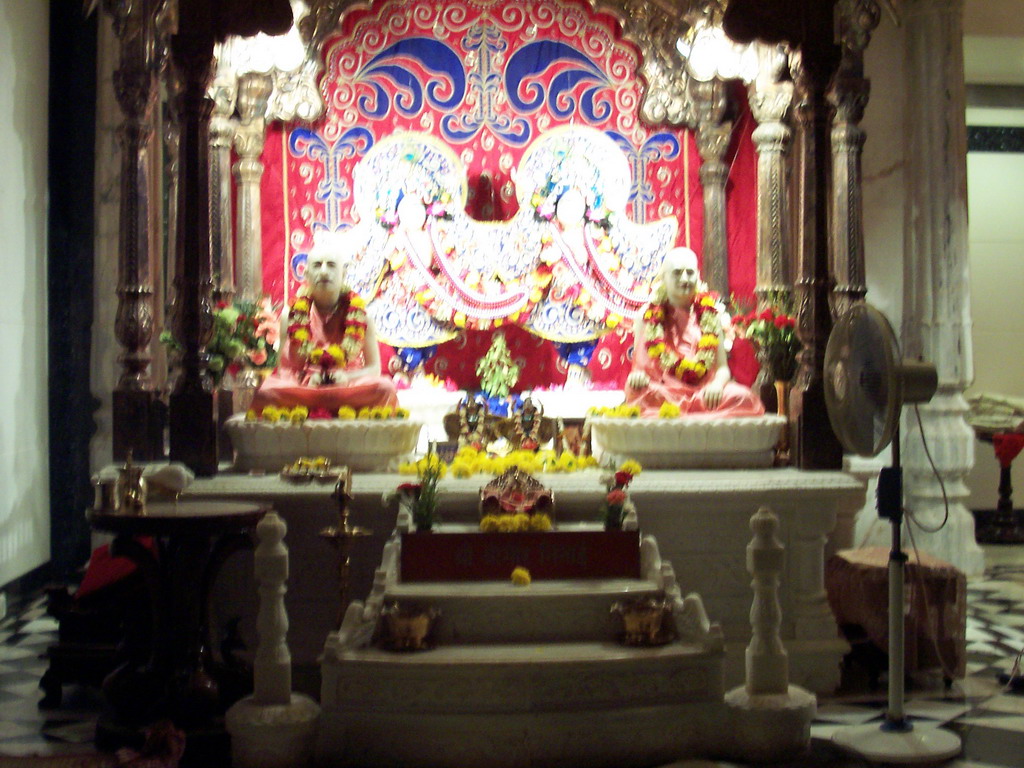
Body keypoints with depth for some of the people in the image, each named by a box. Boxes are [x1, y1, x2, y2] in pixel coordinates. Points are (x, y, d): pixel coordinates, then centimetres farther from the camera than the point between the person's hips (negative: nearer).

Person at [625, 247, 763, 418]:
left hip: (703, 395, 2)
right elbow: (639, 364, 9)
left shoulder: (709, 315, 13)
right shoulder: (648, 316, 9)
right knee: (642, 393, -37)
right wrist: (637, 376, -17)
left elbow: (722, 367, 12)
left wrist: (717, 384, -12)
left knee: (742, 397, -28)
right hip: (662, 392, -2)